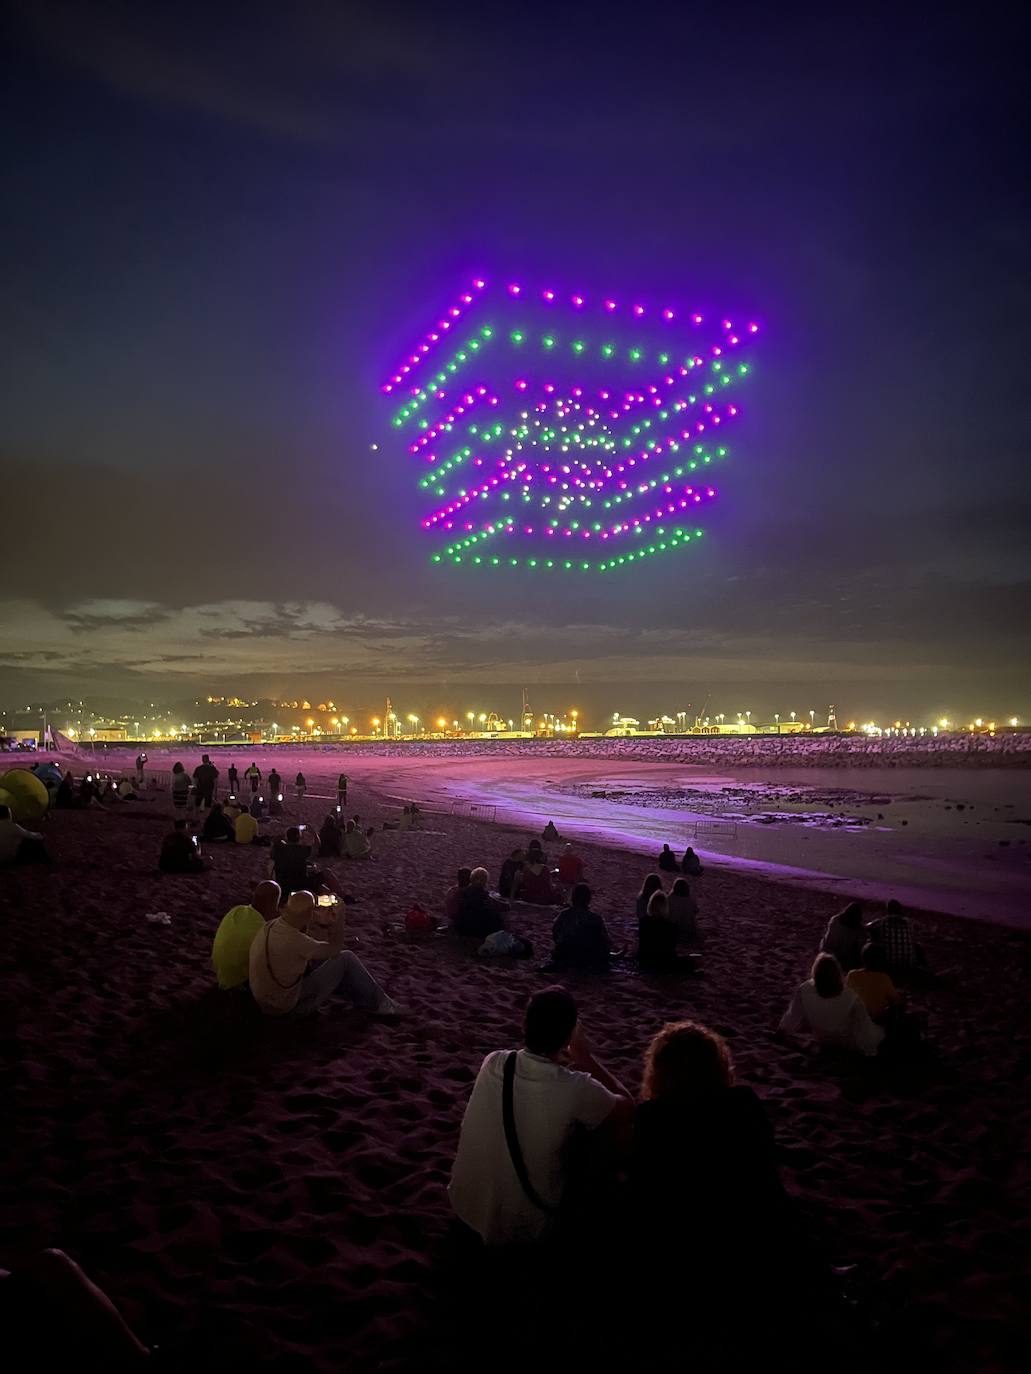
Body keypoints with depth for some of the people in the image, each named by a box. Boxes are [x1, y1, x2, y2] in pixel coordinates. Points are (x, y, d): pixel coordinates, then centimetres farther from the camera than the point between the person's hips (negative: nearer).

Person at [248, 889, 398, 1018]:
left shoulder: (271, 925, -7)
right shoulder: (293, 940, -32)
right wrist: (339, 918, -4)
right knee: (345, 958, -5)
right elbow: (334, 948, -16)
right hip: (289, 1007, -9)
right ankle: (379, 1003, 13)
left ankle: (363, 999, 37)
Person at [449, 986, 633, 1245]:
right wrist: (587, 1057, 1)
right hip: (520, 1226, -4)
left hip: (465, 1207, 5)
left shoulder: (493, 1063, -14)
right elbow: (628, 1109, -4)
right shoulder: (576, 1089, -26)